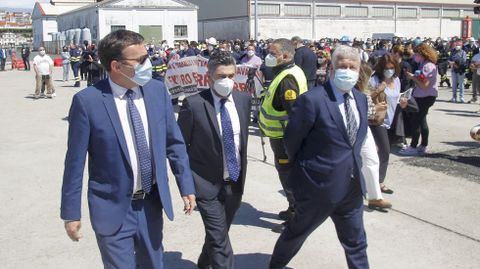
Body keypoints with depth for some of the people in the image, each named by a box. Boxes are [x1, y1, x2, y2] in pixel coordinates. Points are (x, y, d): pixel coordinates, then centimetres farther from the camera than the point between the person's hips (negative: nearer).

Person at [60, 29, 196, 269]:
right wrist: (71, 212, -6)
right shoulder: (87, 101, -15)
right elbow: (75, 161, -10)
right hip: (113, 209, -4)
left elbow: (174, 143, 5)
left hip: (152, 203, 4)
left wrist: (186, 186, 5)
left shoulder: (157, 90, -3)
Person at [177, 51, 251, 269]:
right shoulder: (193, 104, -16)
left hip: (235, 182, 5)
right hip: (207, 183, -5)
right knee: (219, 238, -6)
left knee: (219, 234, 21)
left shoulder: (243, 99, 0)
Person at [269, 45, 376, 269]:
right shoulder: (312, 100, -19)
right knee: (297, 233, 16)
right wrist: (303, 167, 3)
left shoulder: (361, 99, 4)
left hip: (352, 186, 6)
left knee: (356, 243, 16)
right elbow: (291, 140, -10)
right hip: (318, 184, -6)